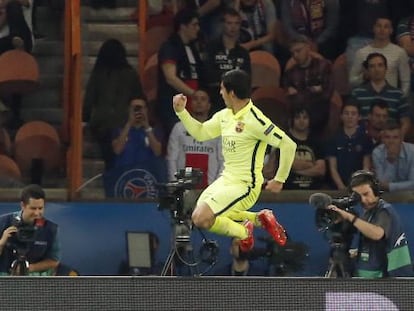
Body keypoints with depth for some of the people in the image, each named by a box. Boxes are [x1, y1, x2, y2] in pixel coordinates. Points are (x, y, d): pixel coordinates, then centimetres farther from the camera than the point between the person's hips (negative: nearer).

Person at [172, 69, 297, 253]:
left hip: (244, 186, -10)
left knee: (201, 219, -21)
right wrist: (181, 111, 6)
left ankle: (243, 232, 4)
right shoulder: (224, 116, 5)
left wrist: (279, 180, -16)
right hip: (226, 179, 10)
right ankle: (259, 219, 19)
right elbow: (200, 133, 19)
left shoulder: (253, 119, -21)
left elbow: (288, 145, -22)